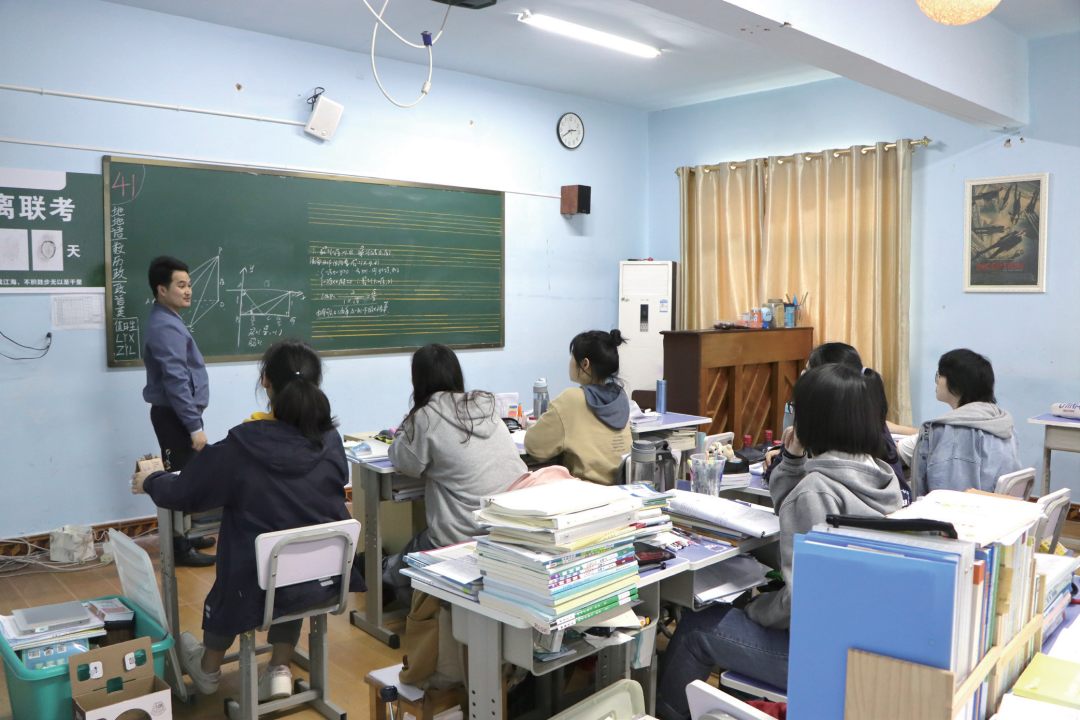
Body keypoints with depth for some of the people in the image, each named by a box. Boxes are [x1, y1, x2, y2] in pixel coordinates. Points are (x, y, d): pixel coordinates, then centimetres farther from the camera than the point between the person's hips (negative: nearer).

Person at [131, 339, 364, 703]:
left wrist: (148, 482, 19)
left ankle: (208, 670, 57)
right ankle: (280, 671, 37)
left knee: (228, 588, 31)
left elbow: (183, 493, -4)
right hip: (327, 579, 3)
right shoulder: (331, 441, -10)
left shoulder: (241, 447, -20)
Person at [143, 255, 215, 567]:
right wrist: (195, 426, -23)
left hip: (176, 414, 10)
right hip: (175, 416, -10)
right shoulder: (165, 326, -19)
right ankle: (181, 549, 5)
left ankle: (185, 536, 29)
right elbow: (176, 381, -25)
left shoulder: (167, 320, 13)